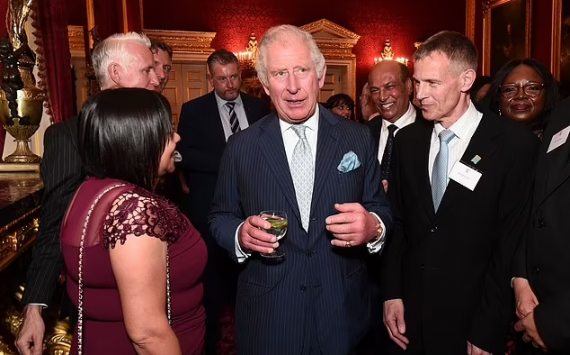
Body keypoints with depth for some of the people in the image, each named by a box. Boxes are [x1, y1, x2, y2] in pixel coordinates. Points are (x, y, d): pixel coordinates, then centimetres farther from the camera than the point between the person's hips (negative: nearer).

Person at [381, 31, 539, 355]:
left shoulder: (515, 144, -12)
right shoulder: (407, 140, 1)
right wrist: (392, 292, -1)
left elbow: (511, 244, -11)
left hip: (471, 320, -3)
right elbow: (397, 222, 4)